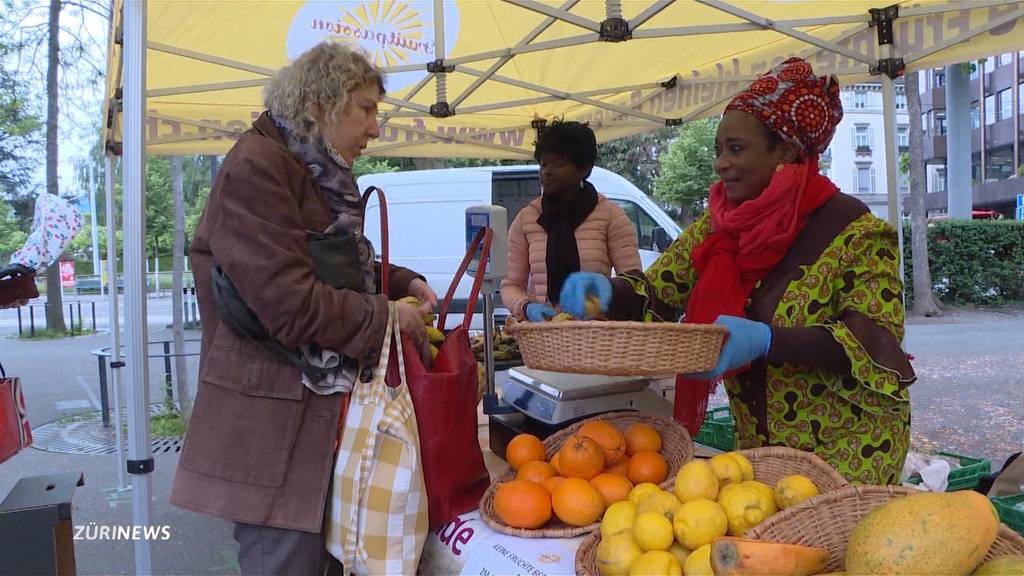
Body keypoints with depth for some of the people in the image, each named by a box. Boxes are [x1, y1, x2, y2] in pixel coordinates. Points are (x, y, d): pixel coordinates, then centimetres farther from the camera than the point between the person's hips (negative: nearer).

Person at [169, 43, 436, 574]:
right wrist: (386, 319, -13)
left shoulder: (317, 174, 15)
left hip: (315, 409, 10)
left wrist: (402, 282, 8)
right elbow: (290, 302, -23)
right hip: (272, 425, -10)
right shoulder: (256, 167, -15)